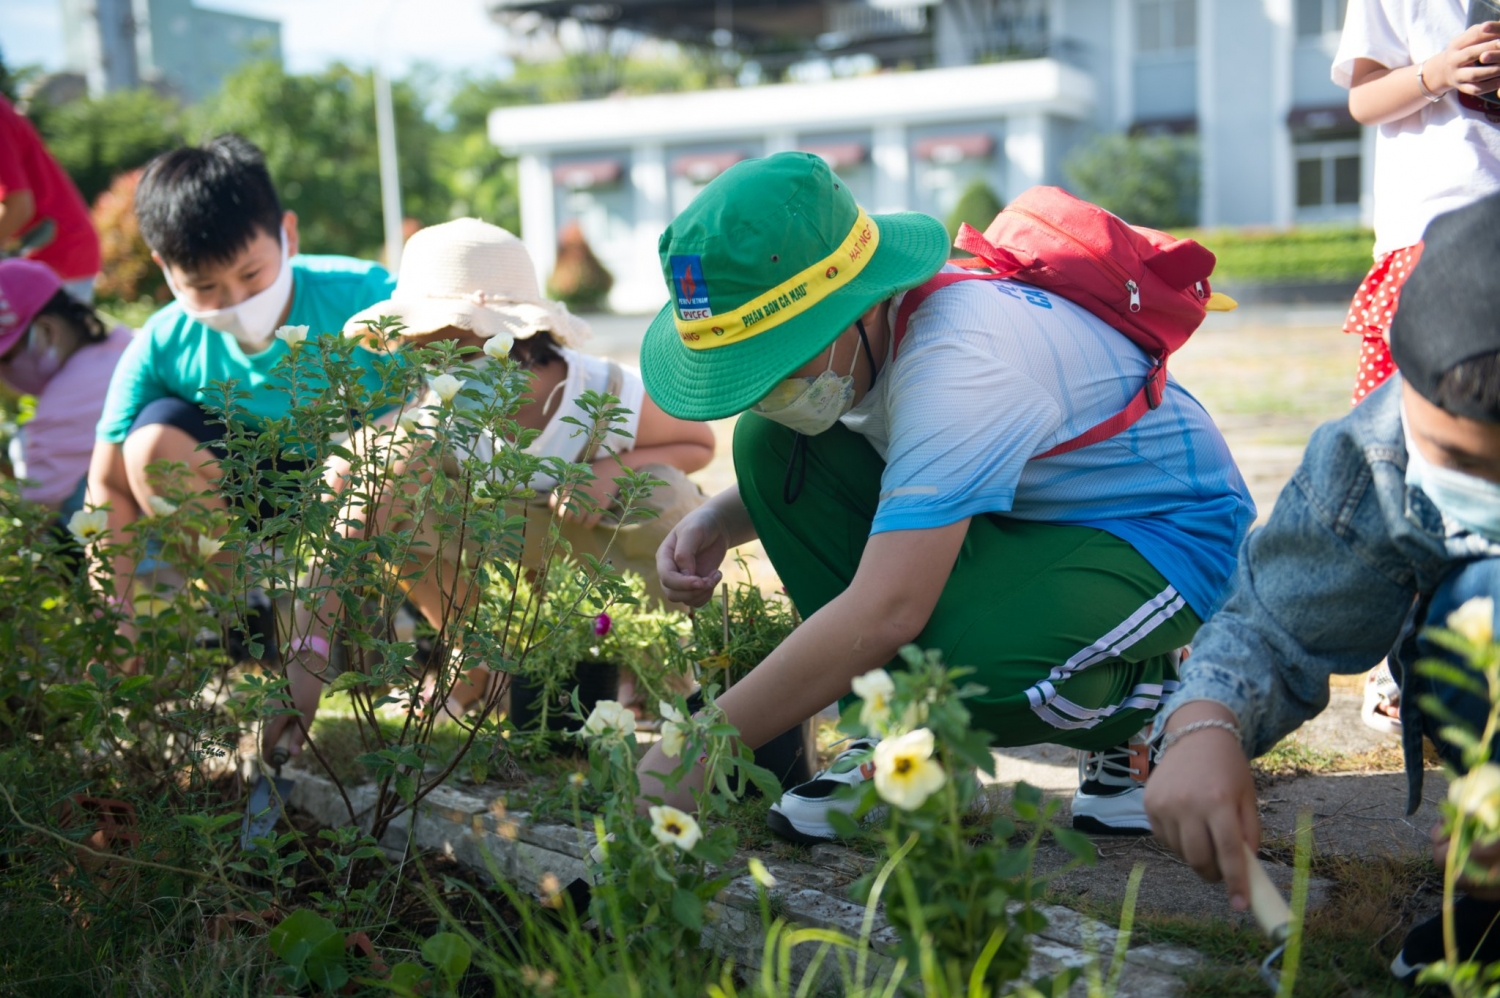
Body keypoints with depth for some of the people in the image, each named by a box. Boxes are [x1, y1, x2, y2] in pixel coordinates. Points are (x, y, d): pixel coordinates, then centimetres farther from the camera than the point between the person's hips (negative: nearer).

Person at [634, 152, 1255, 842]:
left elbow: (885, 613, -42)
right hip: (1021, 515, 8)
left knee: (962, 659, -39)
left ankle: (1136, 702, -3)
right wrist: (719, 521, -13)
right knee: (769, 446, -9)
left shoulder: (958, 365, -35)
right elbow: (792, 476, 11)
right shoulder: (853, 330, -10)